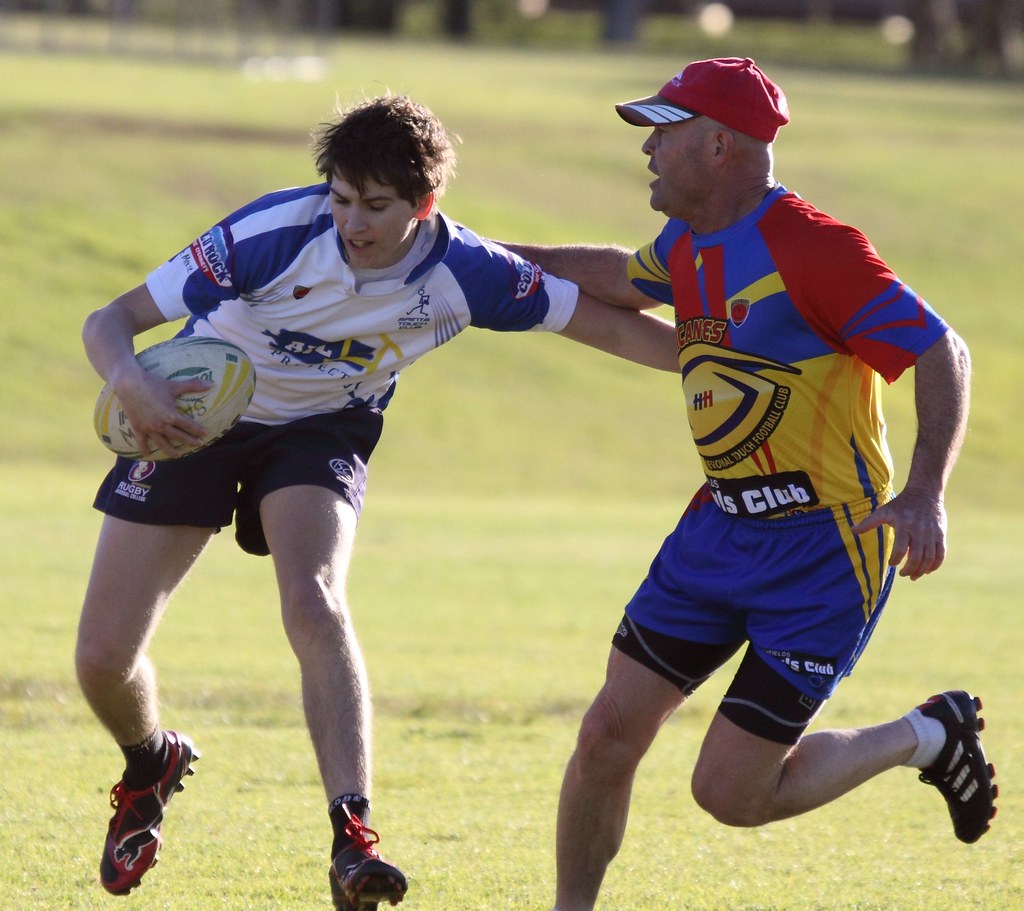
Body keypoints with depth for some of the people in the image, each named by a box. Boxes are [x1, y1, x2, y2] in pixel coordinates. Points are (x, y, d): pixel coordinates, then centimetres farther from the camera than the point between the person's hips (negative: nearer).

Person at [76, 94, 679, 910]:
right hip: (195, 412, 0)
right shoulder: (277, 233, -30)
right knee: (105, 655, -4)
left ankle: (353, 841, -30)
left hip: (321, 430, 0)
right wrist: (134, 382, -50)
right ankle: (152, 766, 31)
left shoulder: (461, 272, -23)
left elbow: (603, 323, -9)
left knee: (313, 603, -30)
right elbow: (111, 321, -29)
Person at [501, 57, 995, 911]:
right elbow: (623, 276, 32)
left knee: (731, 792, -7)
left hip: (824, 551, -8)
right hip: (721, 525, 8)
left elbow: (943, 354, -19)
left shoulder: (814, 248, -19)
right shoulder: (688, 247, 7)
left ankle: (924, 739, 16)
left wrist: (925, 494, -31)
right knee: (608, 735, 1)